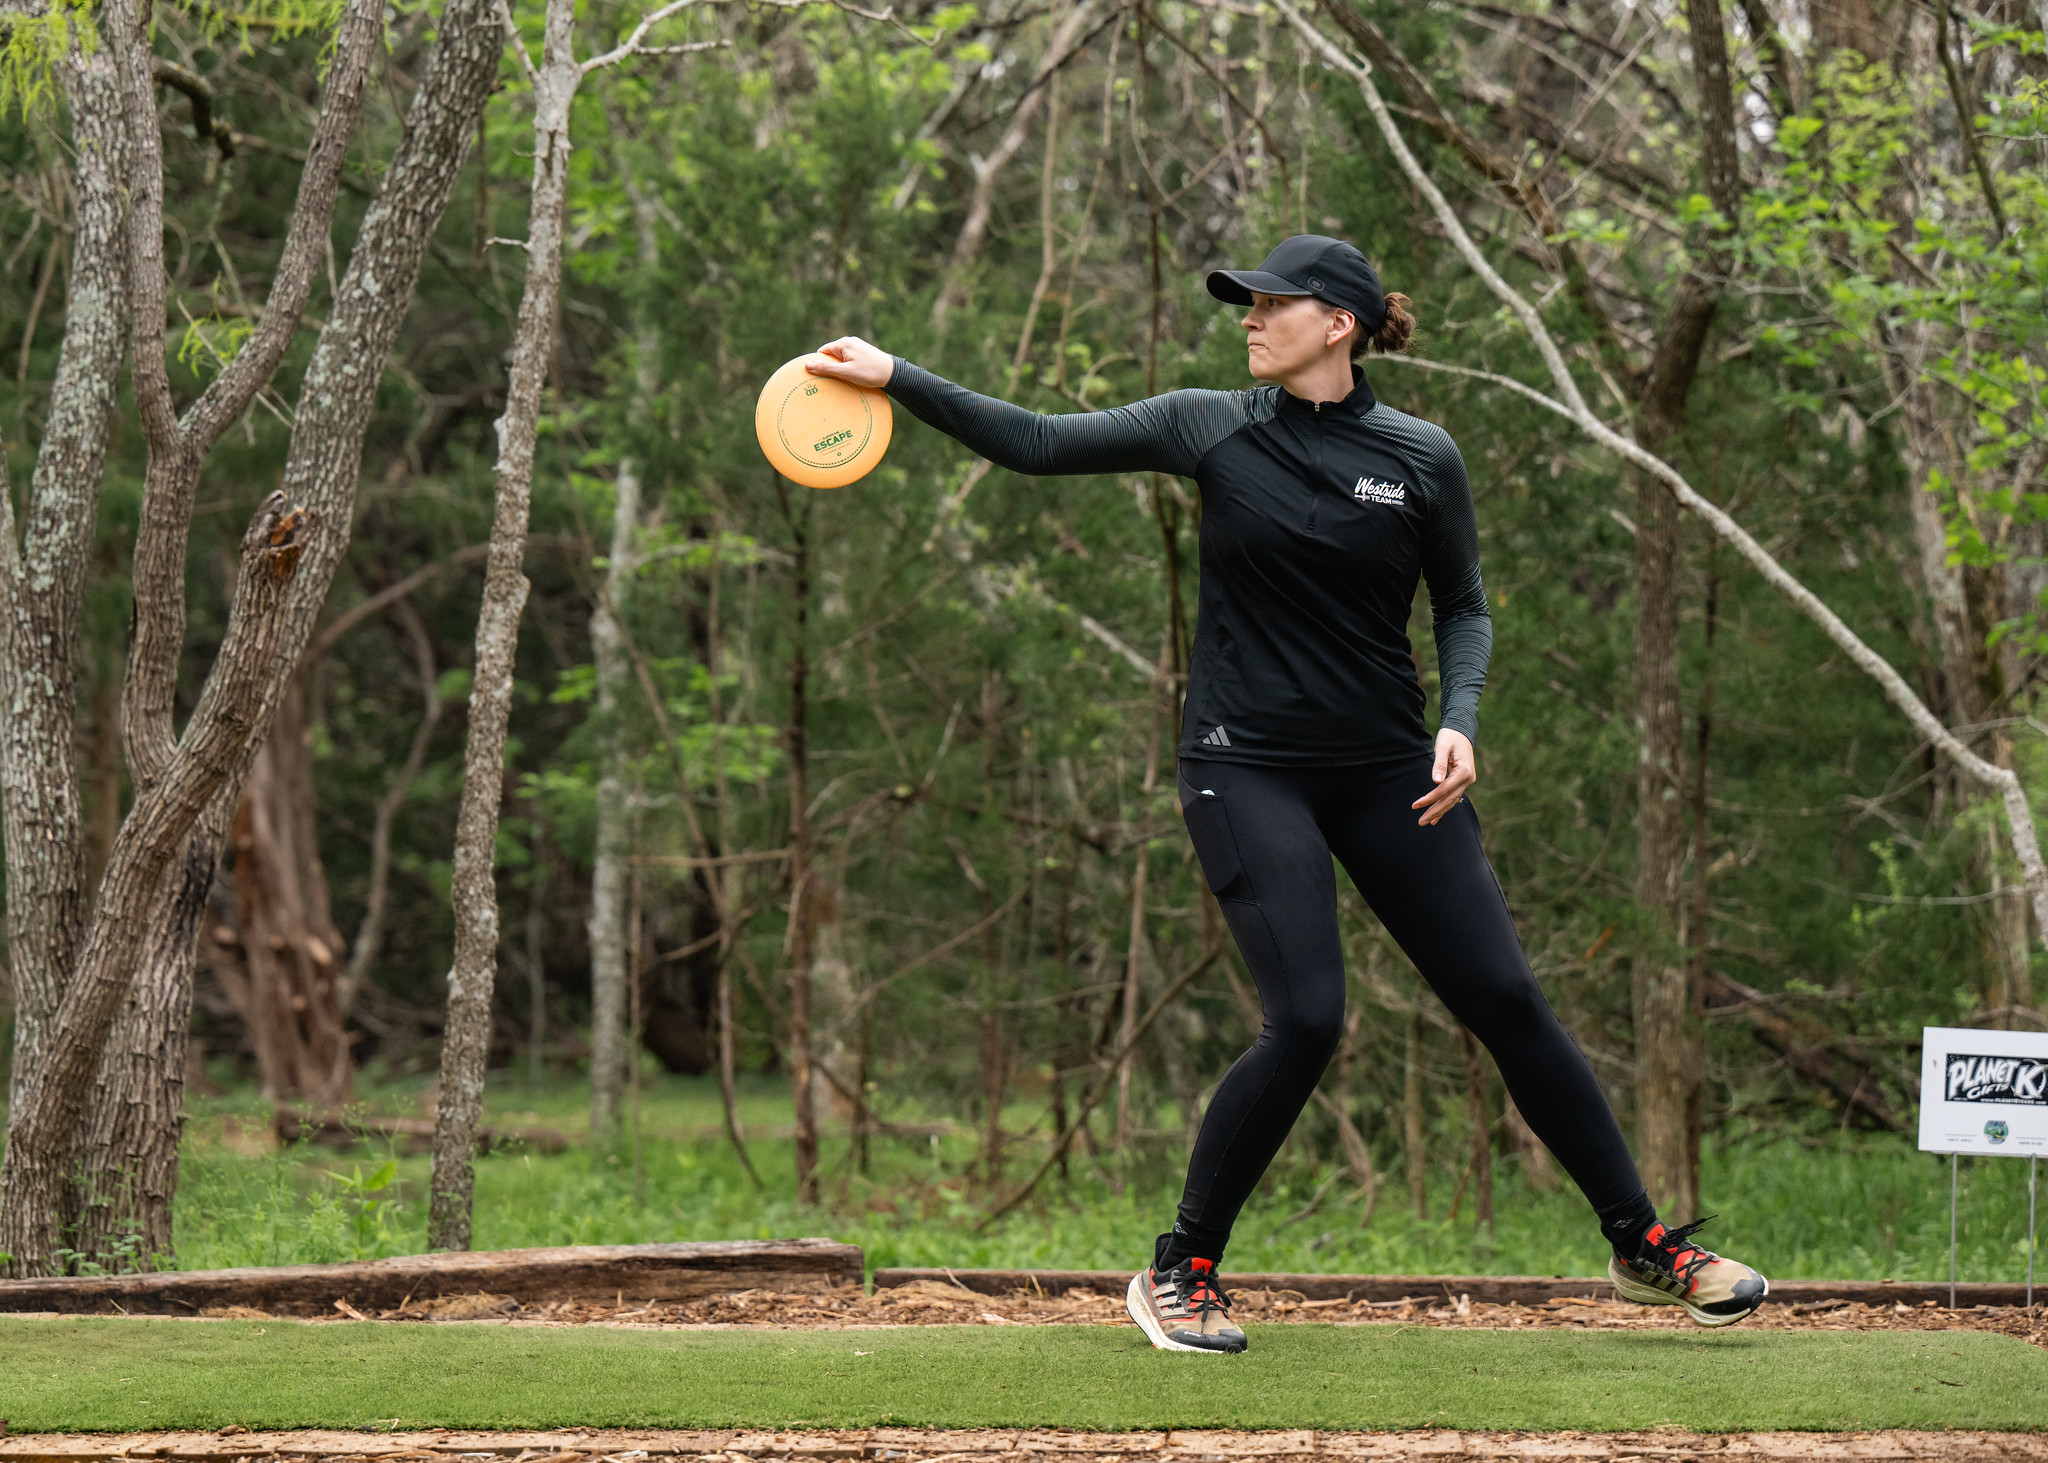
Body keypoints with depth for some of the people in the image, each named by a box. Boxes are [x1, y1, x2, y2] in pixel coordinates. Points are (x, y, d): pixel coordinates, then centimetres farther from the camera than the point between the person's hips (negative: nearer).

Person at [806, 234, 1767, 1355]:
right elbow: (1037, 444, -1)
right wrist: (898, 380, -10)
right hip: (1248, 767, -2)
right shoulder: (1211, 430, 0)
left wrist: (1458, 723, -7)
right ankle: (1178, 1272, -1)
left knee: (1506, 1001, 0)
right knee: (1305, 1021, -17)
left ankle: (1644, 1244, 14)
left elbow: (1463, 610, 11)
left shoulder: (1422, 459, 1)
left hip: (1389, 769, 2)